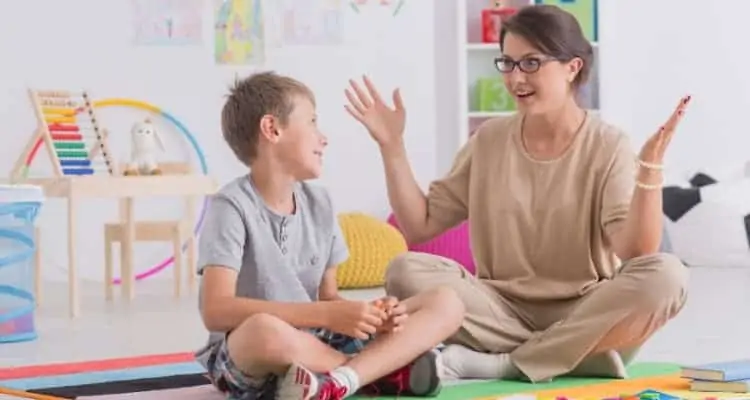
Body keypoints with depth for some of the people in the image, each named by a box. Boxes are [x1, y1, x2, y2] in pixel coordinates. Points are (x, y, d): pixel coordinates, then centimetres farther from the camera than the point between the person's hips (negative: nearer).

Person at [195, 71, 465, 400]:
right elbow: (216, 310, -23)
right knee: (265, 329, -43)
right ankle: (389, 369, -17)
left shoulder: (319, 203, 8)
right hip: (246, 359, -7)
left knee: (446, 303, -3)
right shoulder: (231, 207, -12)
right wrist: (327, 316, -26)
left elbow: (327, 297, 13)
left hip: (318, 347, 7)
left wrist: (370, 314, -11)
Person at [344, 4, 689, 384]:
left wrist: (650, 165, -30)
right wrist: (392, 147, 0)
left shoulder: (608, 147, -5)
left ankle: (496, 363, -26)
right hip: (505, 312, 3)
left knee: (665, 275, -31)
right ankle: (584, 356, -21)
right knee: (406, 272, -21)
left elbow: (635, 252, -18)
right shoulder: (488, 141, 7)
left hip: (585, 318, -2)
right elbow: (418, 226, 8)